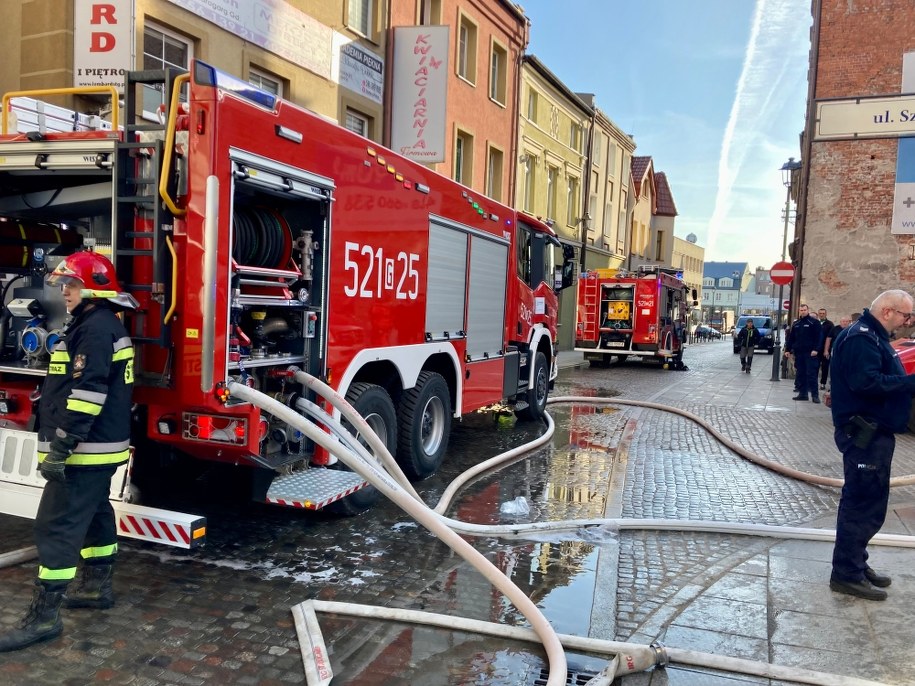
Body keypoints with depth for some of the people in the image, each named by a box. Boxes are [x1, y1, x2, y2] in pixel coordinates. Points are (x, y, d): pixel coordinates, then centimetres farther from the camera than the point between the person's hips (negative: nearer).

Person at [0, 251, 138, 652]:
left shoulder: (96, 328, -19)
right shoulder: (102, 325, 16)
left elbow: (87, 393, -26)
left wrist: (60, 446, -24)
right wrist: (66, 444, 26)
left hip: (85, 451, -11)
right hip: (99, 447, 11)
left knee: (57, 526, -7)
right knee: (94, 514, 19)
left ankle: (44, 616, -2)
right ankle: (98, 587, 31)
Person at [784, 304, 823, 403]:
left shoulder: (814, 322, -2)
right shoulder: (796, 324, 15)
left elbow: (819, 337, -9)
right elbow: (790, 338, 17)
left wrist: (816, 349, -17)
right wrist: (788, 349, 11)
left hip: (810, 353, -6)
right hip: (798, 353, 6)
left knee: (811, 374, -8)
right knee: (800, 374, 7)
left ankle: (815, 395, -5)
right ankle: (802, 393, 13)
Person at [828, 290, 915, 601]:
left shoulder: (874, 337, 17)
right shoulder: (861, 338, -17)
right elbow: (866, 382, -28)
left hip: (874, 432, 11)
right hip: (865, 434, -11)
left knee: (865, 503, 18)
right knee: (863, 505, -5)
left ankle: (855, 565, 29)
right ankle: (847, 574, 4)